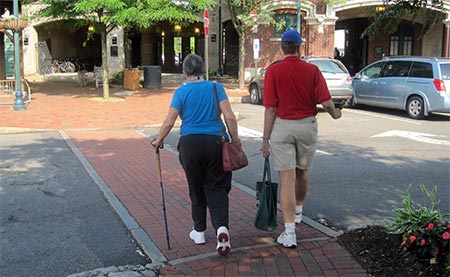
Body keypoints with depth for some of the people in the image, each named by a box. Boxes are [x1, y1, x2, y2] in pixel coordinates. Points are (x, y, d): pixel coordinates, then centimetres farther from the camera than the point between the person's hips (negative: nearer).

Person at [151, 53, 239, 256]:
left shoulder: (181, 92, -2)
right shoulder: (216, 87, 1)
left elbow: (169, 122, -4)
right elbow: (229, 117, -7)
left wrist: (158, 141, 10)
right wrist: (235, 139, 4)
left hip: (190, 144, 0)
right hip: (215, 142, 0)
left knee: (196, 189, 15)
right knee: (217, 188, 8)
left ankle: (199, 231, 24)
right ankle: (221, 228, -12)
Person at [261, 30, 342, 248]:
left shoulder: (273, 71, -6)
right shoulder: (312, 70, -2)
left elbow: (270, 108, -9)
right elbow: (326, 102, -8)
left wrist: (266, 138, -3)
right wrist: (335, 114, 14)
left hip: (282, 127, -2)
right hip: (307, 126, 3)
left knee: (287, 179, -1)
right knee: (302, 173, 22)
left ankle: (289, 232, -5)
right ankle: (298, 211, 46)